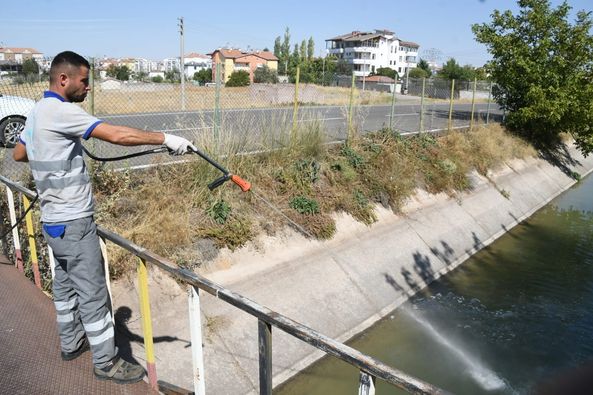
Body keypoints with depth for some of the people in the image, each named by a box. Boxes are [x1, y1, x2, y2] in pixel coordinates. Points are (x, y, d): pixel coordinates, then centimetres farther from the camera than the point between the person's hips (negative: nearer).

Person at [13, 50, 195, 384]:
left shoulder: (39, 112, 11)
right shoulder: (60, 111, -20)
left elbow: (18, 154, 23)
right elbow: (116, 135, -29)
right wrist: (165, 139, -28)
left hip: (55, 219, 10)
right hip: (73, 223, -10)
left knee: (66, 284, 21)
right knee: (93, 293, -1)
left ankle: (71, 343, 38)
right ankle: (107, 362, 11)